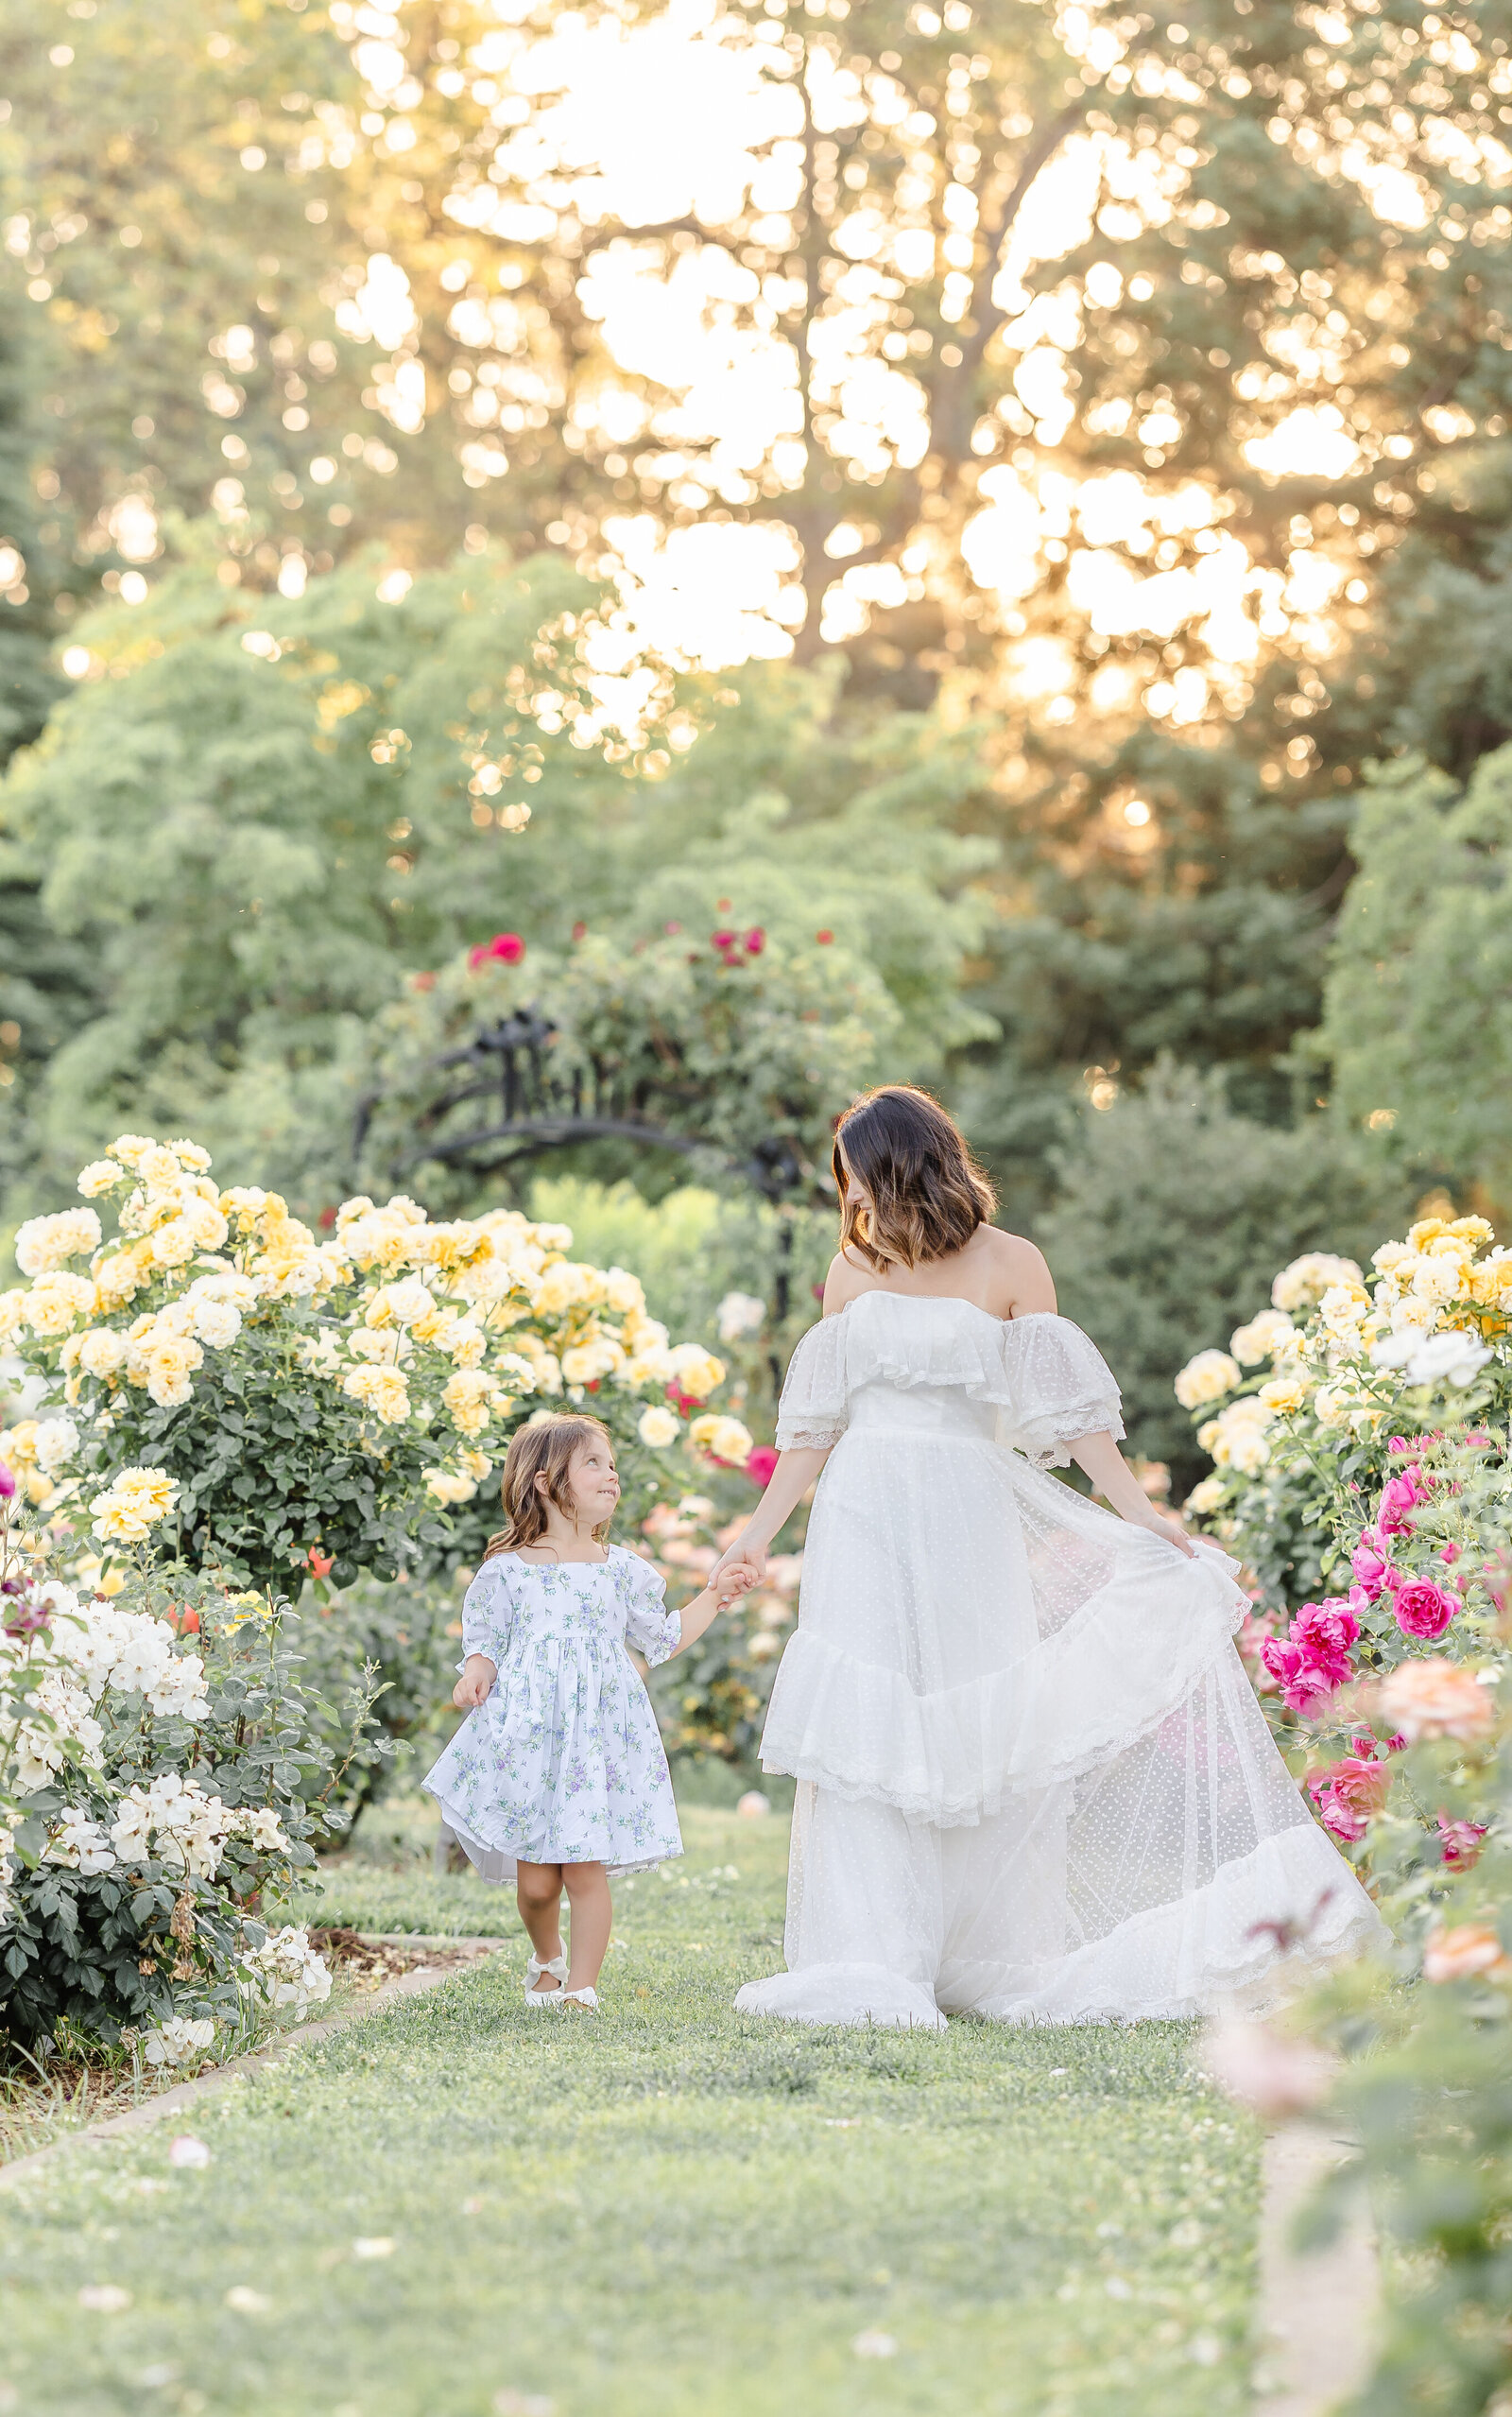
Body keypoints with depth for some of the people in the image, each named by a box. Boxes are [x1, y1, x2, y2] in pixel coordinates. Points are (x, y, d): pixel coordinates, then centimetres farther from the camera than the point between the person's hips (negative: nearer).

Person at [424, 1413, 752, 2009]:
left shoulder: (623, 1570, 10)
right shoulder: (506, 1569, 3)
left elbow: (663, 1638, 19)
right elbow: (485, 1638, 9)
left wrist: (713, 1597, 13)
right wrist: (477, 1670, -12)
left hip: (598, 1734, 1)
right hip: (526, 1736, -1)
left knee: (585, 1869, -7)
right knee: (534, 1880, 1)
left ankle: (581, 1984, 5)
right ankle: (546, 1960, 30)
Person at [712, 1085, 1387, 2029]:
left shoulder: (1010, 1264, 1)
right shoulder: (854, 1268, 11)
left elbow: (1063, 1406, 1)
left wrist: (1140, 1511, -5)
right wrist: (763, 1527, 13)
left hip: (966, 1524, -2)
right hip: (864, 1524, 2)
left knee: (976, 1734, 0)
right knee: (861, 1736, -4)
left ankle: (998, 1964, 10)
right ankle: (872, 1969, -4)